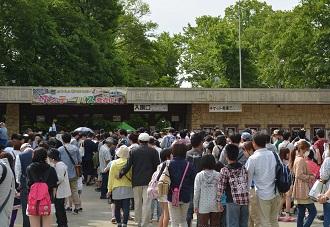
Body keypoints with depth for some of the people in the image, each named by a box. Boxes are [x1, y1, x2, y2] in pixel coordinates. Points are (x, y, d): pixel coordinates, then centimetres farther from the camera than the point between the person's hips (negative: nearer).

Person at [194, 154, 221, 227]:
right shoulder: (218, 175, -4)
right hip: (215, 206, 1)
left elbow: (196, 192, -4)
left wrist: (195, 206, 3)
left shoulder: (199, 175, -6)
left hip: (203, 206, -1)